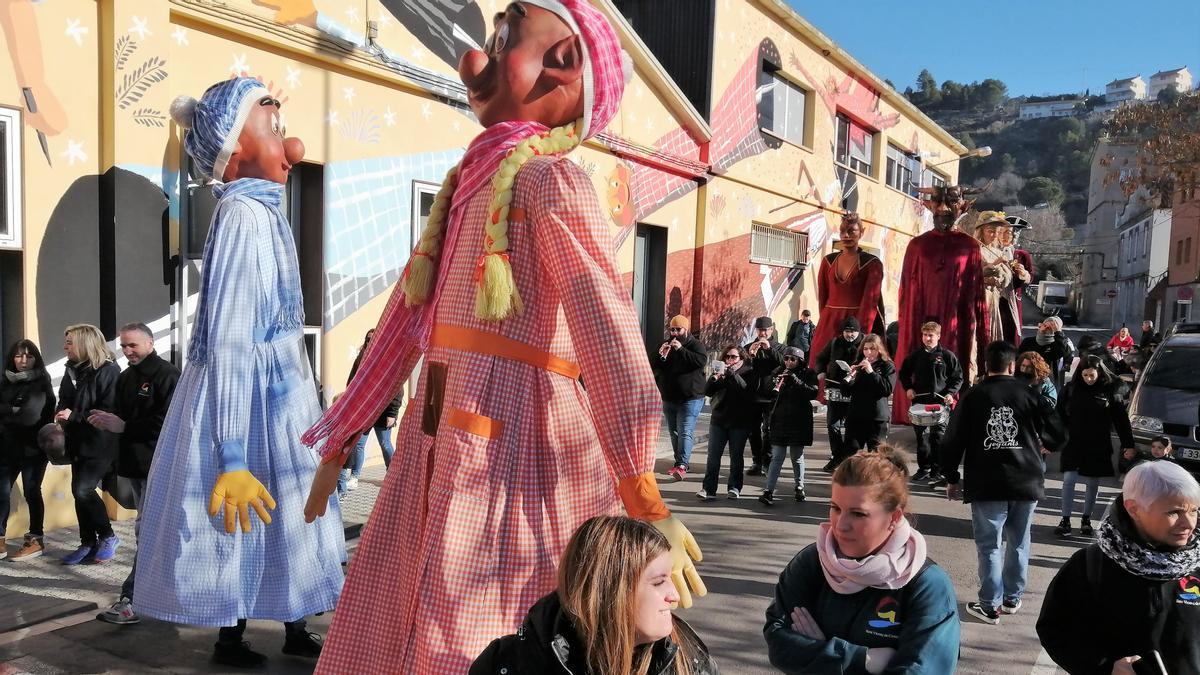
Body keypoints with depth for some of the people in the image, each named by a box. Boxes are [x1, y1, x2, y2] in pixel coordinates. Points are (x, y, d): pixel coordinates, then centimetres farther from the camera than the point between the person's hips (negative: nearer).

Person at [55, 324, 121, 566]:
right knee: (80, 492, 10)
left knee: (83, 490, -16)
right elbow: (64, 402, 21)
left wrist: (74, 416, -21)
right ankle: (88, 545, 21)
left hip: (101, 444, -8)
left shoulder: (108, 371, -14)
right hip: (79, 443, 8)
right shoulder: (72, 370, 11)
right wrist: (61, 417, 0)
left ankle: (108, 536, 3)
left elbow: (110, 411, -19)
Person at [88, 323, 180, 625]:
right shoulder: (125, 377, 16)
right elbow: (123, 416, 22)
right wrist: (106, 419, 2)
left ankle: (132, 600, -10)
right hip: (135, 463, 9)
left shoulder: (167, 374, -11)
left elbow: (168, 421, -20)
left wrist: (124, 426, -21)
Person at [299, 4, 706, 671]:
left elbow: (606, 328, -21)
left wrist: (643, 498, -30)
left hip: (515, 440, -8)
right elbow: (408, 315, 19)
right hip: (441, 441, 8)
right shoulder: (470, 177, 16)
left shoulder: (550, 177, -9)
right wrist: (340, 441, 22)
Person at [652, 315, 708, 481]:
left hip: (691, 399, -6)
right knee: (674, 432, 12)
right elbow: (652, 367, 7)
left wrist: (681, 349, -25)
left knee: (685, 432, -16)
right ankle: (680, 461, 23)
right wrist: (661, 356, -14)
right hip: (669, 398, 6)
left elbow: (701, 361, -22)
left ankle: (681, 465, -24)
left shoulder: (695, 345, -3)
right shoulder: (665, 345, 12)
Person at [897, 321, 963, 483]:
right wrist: (908, 388, 3)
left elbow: (958, 378, 4)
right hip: (919, 401, 3)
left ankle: (937, 471, 3)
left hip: (940, 402, -3)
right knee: (921, 437, 8)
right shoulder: (915, 355, 7)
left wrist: (951, 393, -10)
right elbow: (904, 373, 18)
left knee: (938, 438, -4)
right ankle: (923, 468, 19)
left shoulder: (947, 356, 0)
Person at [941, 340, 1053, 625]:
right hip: (1026, 483, 2)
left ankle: (990, 606, 5)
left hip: (986, 486, -2)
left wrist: (951, 478, 9)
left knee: (988, 546, 3)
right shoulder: (1029, 394, 0)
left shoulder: (972, 397, -1)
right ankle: (1012, 598, 26)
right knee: (1018, 543, 16)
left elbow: (952, 441, -1)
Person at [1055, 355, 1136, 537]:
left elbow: (1121, 419, 1)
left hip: (1098, 447, 0)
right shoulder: (1071, 389, -3)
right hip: (1074, 444, 0)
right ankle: (1065, 520, 2)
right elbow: (1060, 414, 1)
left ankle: (1086, 519, 24)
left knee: (1092, 484, 9)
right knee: (1068, 480, -6)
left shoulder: (1108, 392, -3)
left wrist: (1128, 443, -3)